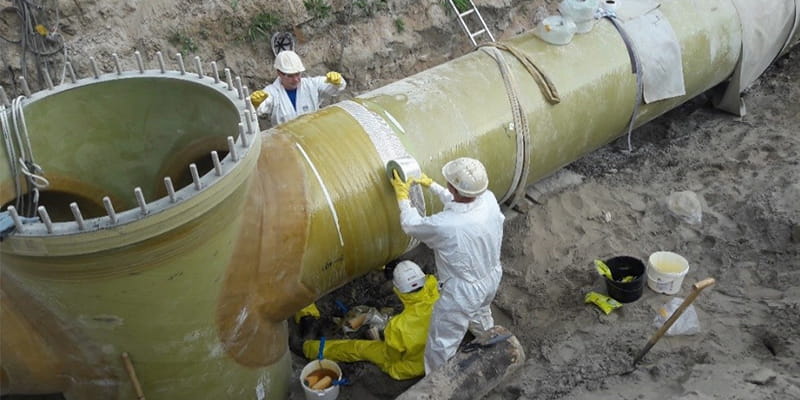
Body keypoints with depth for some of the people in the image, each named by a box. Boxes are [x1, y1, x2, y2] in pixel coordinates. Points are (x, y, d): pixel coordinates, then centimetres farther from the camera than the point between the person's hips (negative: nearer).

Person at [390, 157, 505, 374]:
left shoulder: (444, 225, -40)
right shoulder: (489, 199, -21)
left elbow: (411, 225, -16)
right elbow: (460, 203, 4)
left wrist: (402, 195, 0)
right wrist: (431, 185, 13)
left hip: (463, 291, -8)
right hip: (491, 277, 8)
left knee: (442, 343, 15)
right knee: (480, 311, 40)